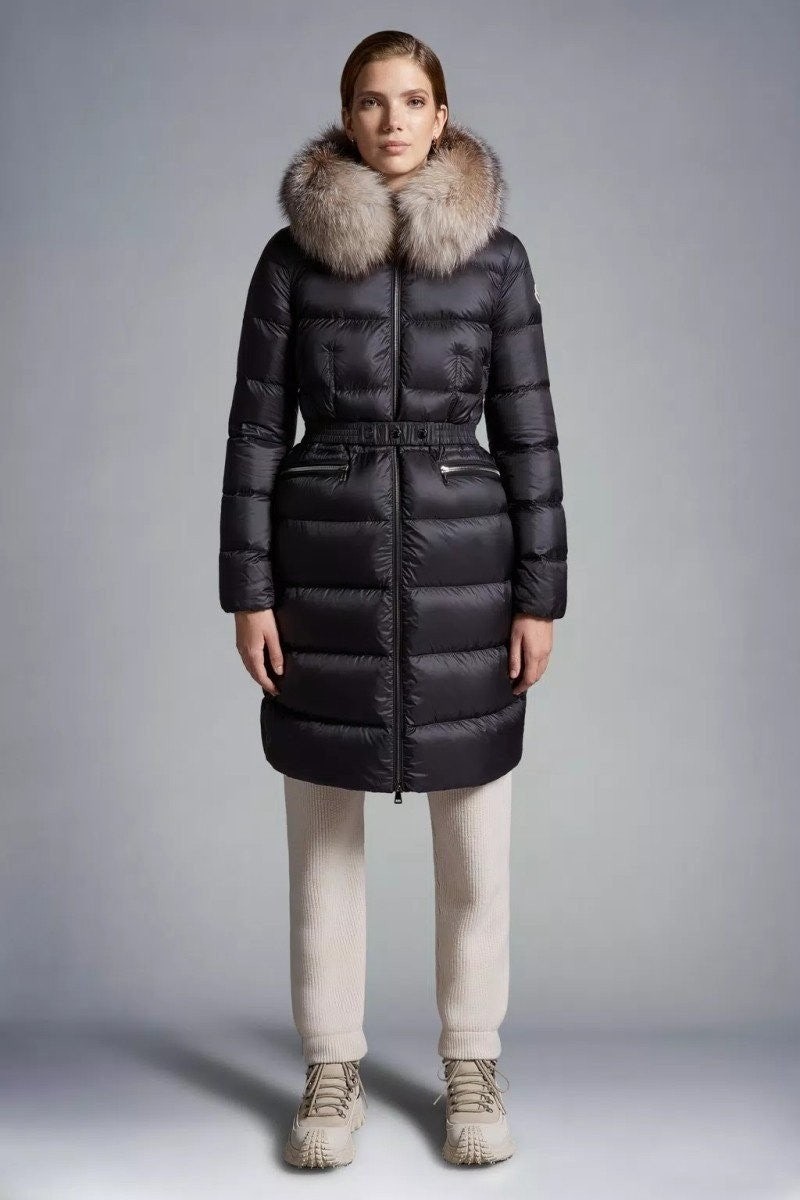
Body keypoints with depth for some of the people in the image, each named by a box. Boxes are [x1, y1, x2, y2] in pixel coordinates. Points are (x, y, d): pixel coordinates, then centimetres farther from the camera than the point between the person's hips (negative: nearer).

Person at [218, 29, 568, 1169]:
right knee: (324, 835, 8)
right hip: (324, 564, 0)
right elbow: (256, 426, 1)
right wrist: (248, 589, -4)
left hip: (462, 563, 0)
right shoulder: (292, 254, 2)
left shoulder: (497, 256, 3)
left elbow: (527, 430, 2)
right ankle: (333, 1073, 26)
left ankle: (473, 1068, 27)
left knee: (476, 840, 8)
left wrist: (540, 594, -2)